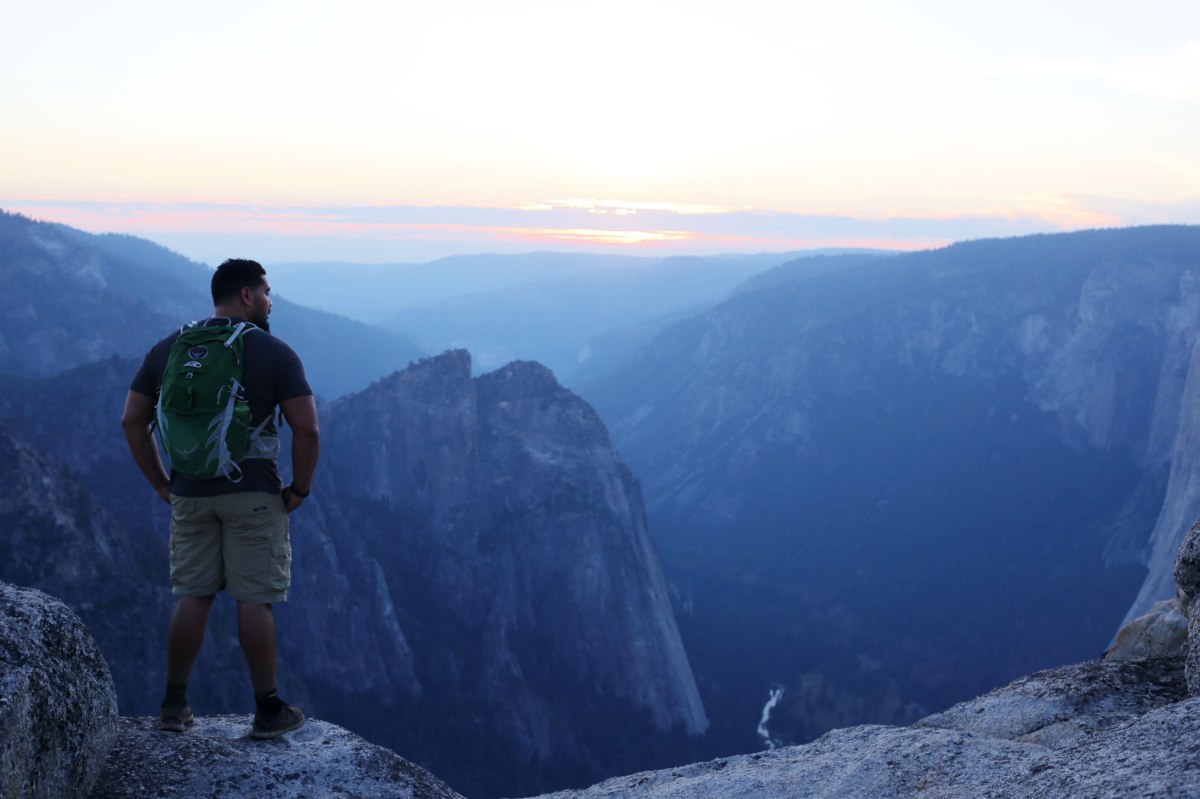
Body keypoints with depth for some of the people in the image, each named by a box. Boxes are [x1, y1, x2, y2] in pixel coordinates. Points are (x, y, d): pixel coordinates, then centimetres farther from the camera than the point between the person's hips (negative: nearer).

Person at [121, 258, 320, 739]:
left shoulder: (167, 349, 7)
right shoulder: (275, 353, -7)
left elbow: (132, 420, 6)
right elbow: (306, 429, -15)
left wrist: (161, 484, 12)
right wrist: (300, 488, -3)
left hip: (190, 496, 4)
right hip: (254, 494, -4)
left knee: (193, 597, 13)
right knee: (254, 601, 2)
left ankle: (174, 707, 18)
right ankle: (268, 711, 10)